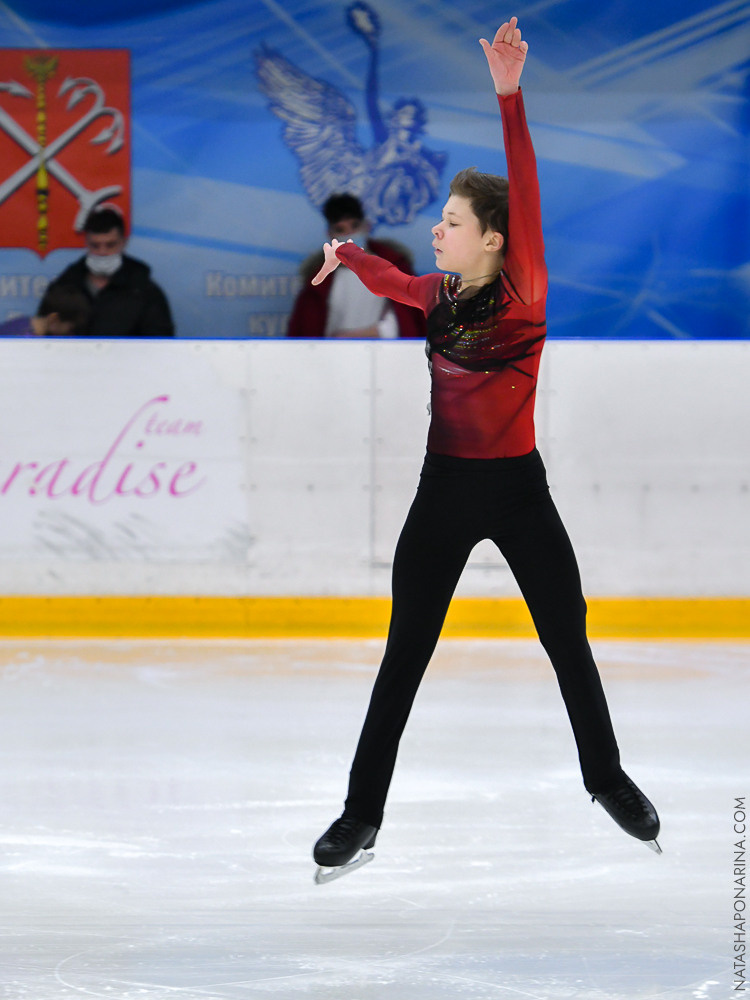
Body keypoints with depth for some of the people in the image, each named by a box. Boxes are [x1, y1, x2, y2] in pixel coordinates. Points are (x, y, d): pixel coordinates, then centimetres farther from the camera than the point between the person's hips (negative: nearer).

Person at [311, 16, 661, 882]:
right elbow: (387, 280, 27)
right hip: (445, 489, 4)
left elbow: (525, 195, -29)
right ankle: (361, 818, 9)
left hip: (516, 488, -4)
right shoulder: (440, 294, 1)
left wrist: (509, 97, -38)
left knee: (570, 646, 7)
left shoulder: (523, 293, -13)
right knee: (404, 656, 5)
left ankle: (605, 777, 30)